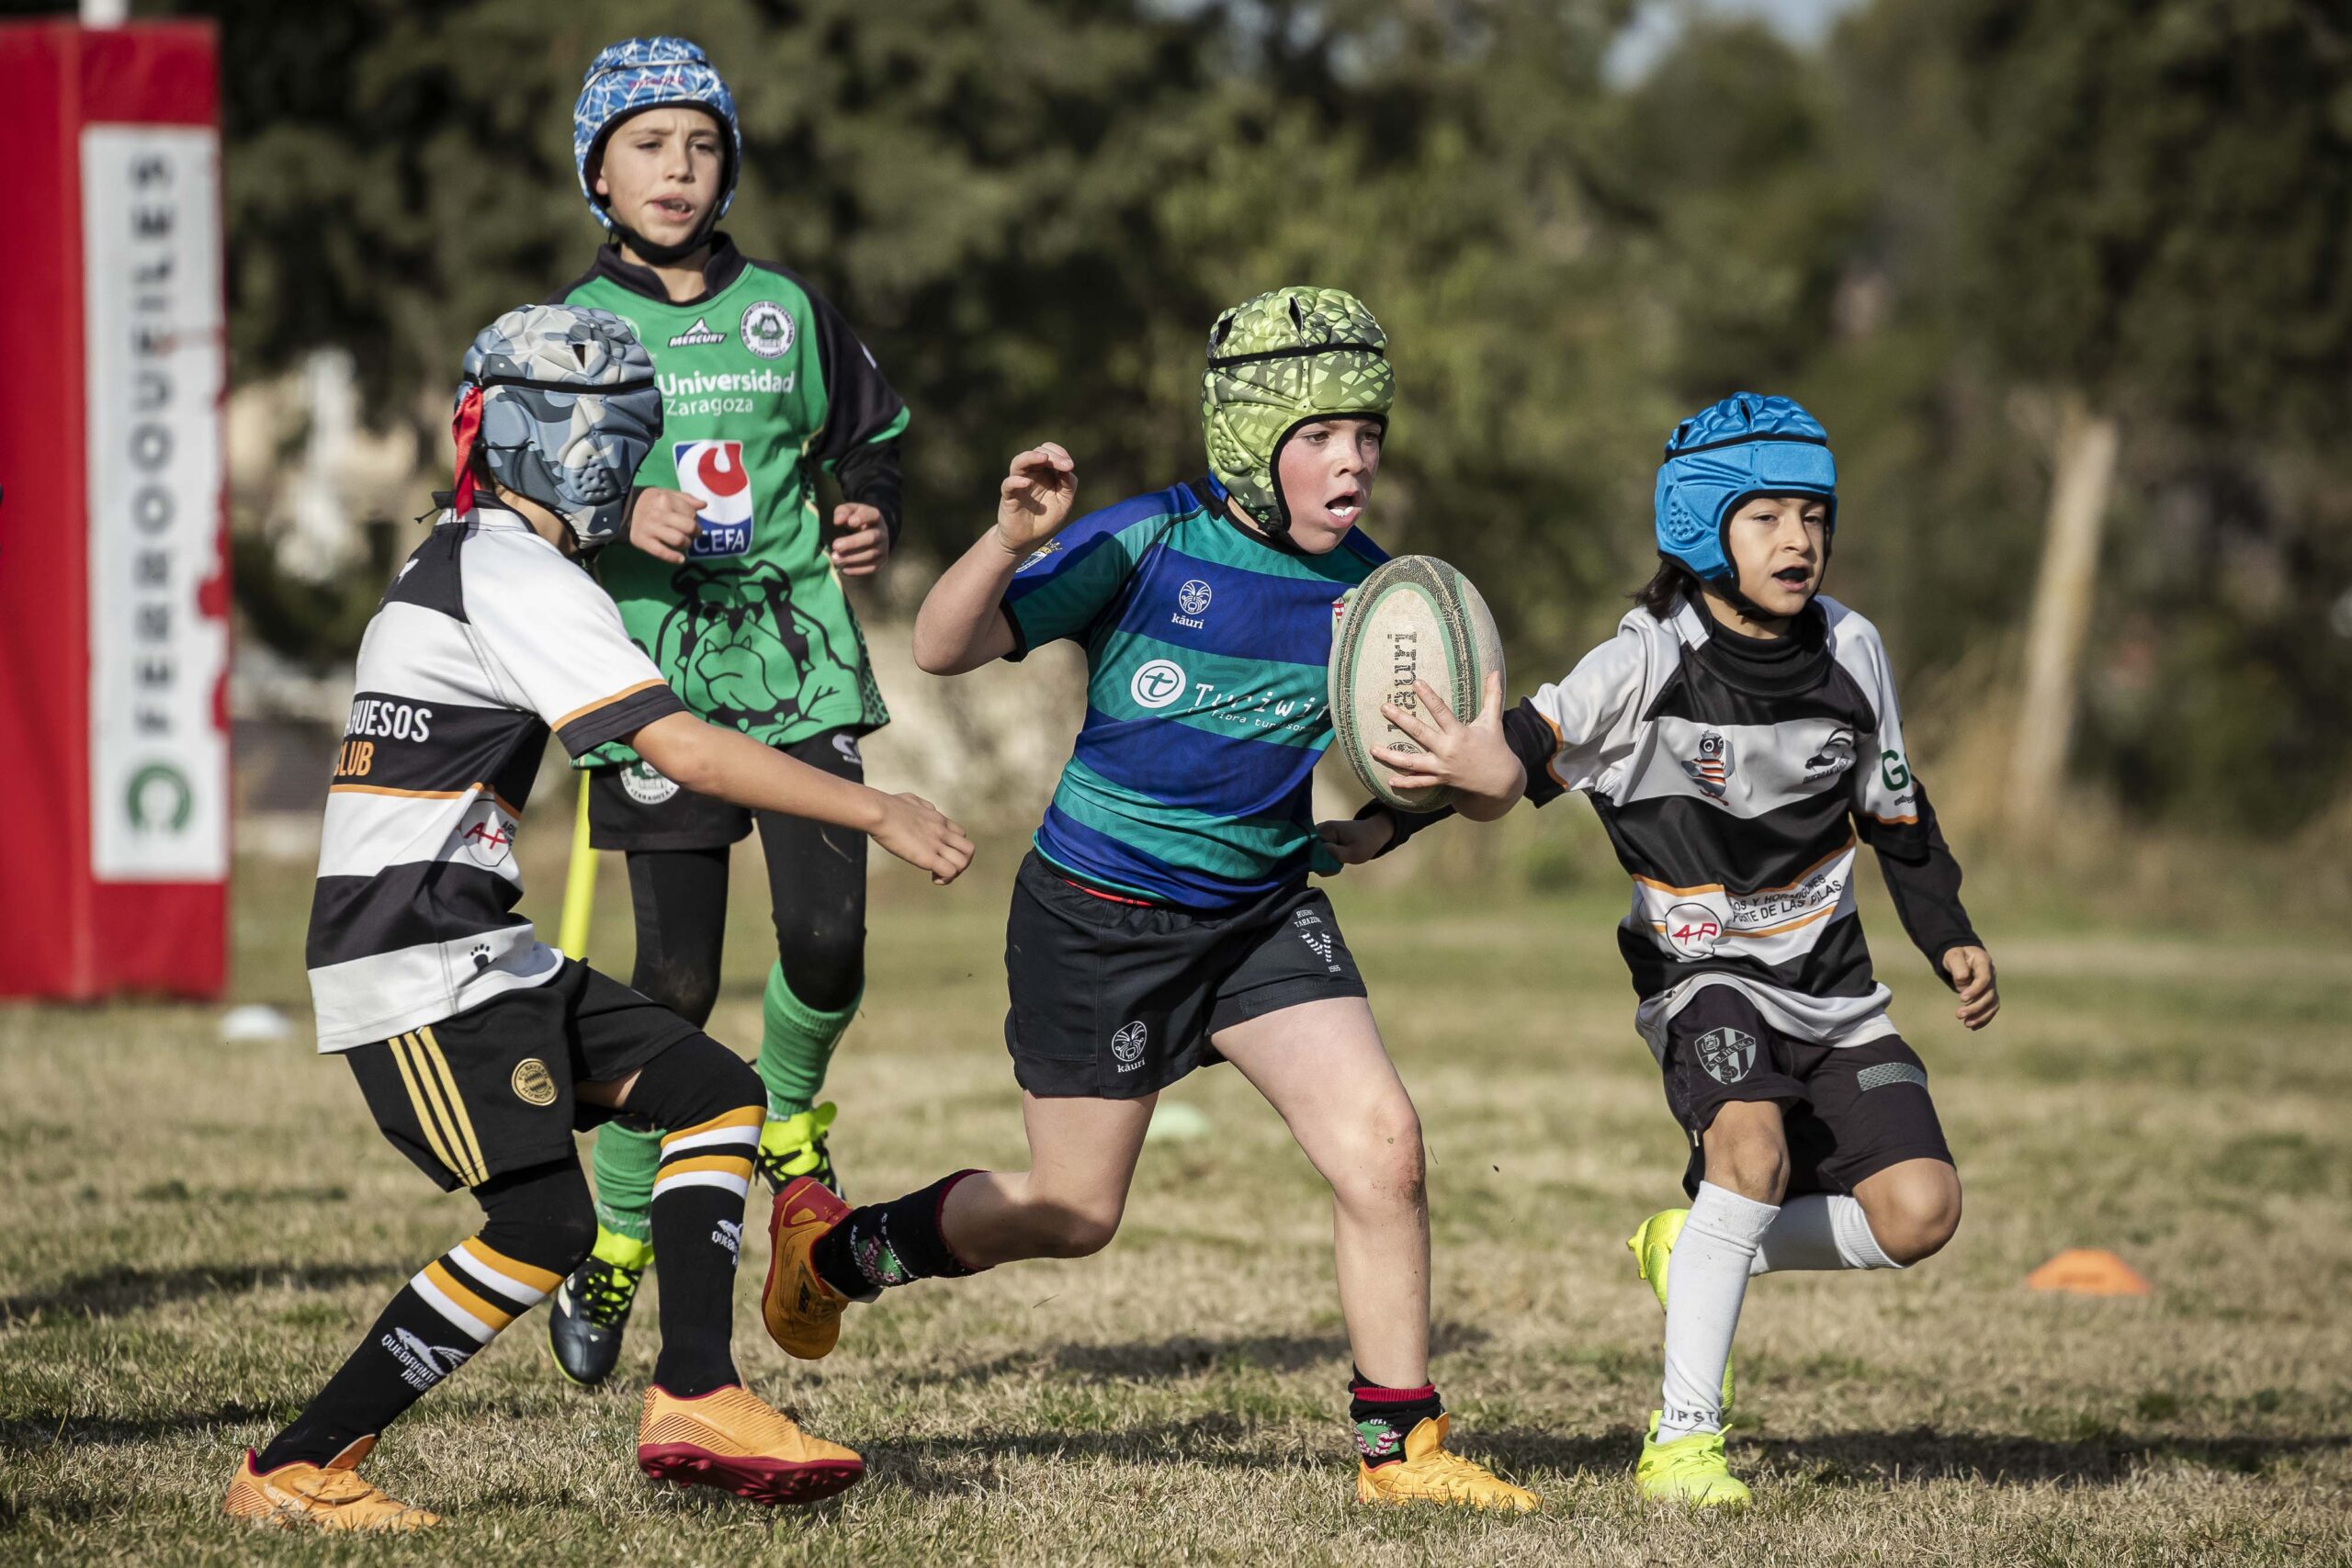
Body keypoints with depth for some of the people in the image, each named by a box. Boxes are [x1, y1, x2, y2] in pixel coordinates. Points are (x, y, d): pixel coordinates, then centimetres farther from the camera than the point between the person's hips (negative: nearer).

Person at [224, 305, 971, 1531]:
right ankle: (292, 1472, -9)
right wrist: (880, 814, -17)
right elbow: (680, 750, -20)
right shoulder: (515, 575, -13)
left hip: (477, 956, 10)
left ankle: (693, 1398, 0)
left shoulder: (454, 560, 19)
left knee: (714, 1093, 6)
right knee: (545, 1224, -15)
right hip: (418, 968, -10)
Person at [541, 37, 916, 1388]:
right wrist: (615, 516, -12)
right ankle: (615, 1235, 14)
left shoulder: (789, 311, 11)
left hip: (799, 661, 2)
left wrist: (875, 521, 3)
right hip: (652, 671, -2)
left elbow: (875, 439, 23)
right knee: (678, 978, -5)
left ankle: (788, 1113, 22)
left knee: (828, 944, -12)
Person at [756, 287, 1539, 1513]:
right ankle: (831, 1245, 34)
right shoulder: (1148, 545, -16)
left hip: (1265, 913, 4)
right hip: (1098, 915, -4)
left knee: (1381, 1146, -12)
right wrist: (1012, 543, -35)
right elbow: (945, 650, -16)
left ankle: (1399, 1449, 0)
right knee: (1072, 1215, 7)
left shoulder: (1365, 592, -3)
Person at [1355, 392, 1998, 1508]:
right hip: (1702, 973, -5)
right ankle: (1681, 1441, -25)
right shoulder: (1648, 664, -16)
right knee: (1754, 1143, -34)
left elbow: (1897, 817, 13)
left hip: (1830, 984, 5)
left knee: (1920, 1211, -12)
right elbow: (1514, 757, -18)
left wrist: (1951, 939, 3)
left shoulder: (1849, 652, -2)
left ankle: (1696, 1249, 14)